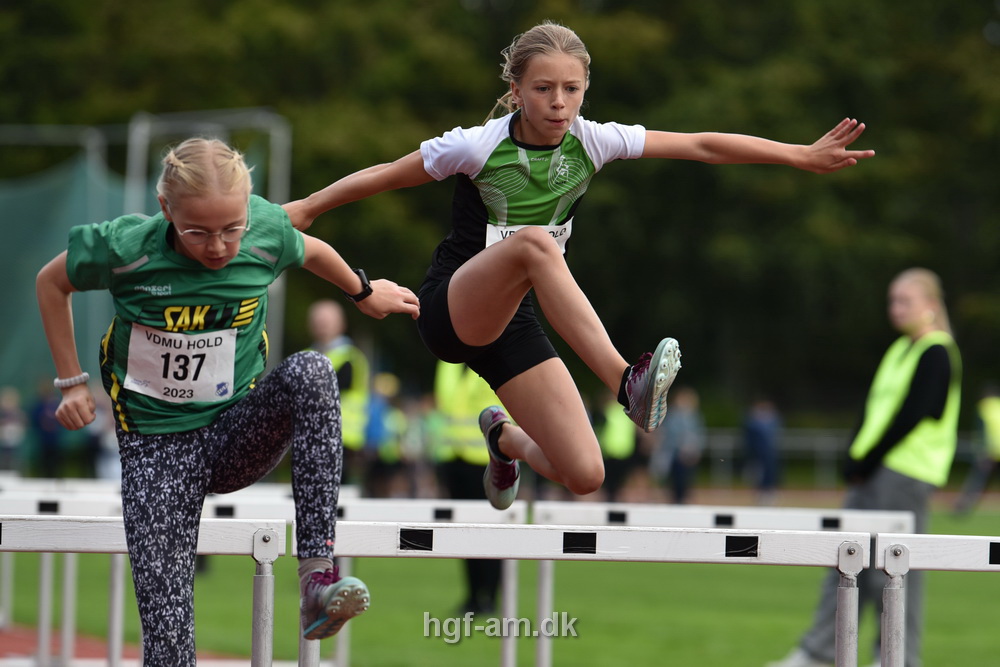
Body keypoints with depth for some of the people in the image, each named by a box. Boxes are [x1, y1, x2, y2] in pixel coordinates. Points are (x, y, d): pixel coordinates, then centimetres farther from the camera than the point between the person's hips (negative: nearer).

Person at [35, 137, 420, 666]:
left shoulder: (266, 231, -11)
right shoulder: (126, 247, -17)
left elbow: (310, 250, 15)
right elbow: (51, 283, 3)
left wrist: (364, 293, 31)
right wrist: (71, 381, 3)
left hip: (238, 432, 2)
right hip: (156, 448, -2)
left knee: (311, 372, -31)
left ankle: (317, 574, -36)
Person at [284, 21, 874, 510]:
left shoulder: (591, 142, -5)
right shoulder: (477, 147, -15)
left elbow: (702, 146, -4)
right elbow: (383, 176, -3)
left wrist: (803, 156, -5)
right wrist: (303, 210, 0)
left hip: (513, 320, 5)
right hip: (452, 307, -5)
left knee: (585, 477, -8)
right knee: (533, 240, -38)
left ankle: (505, 438, 28)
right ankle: (626, 382, -49)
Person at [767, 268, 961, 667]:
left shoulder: (937, 354, -9)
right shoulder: (899, 351, 18)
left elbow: (911, 416, -16)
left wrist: (868, 460, -12)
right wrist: (856, 459, 3)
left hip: (905, 473, -9)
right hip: (874, 470, 9)